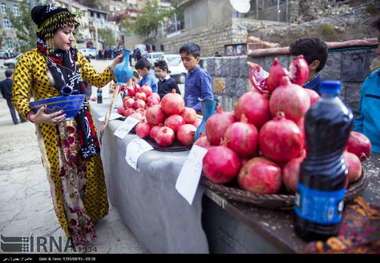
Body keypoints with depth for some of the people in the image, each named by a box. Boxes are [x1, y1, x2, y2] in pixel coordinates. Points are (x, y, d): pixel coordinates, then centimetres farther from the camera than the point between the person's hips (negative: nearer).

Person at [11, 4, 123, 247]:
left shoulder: (76, 56, 6)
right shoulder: (30, 59, -8)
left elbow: (97, 80, 8)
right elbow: (19, 96, -7)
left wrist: (114, 66, -8)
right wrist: (34, 116, -25)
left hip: (83, 126, 5)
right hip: (54, 131, -4)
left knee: (88, 171, 14)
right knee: (66, 178, 7)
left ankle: (92, 214, 37)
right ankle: (77, 228, 27)